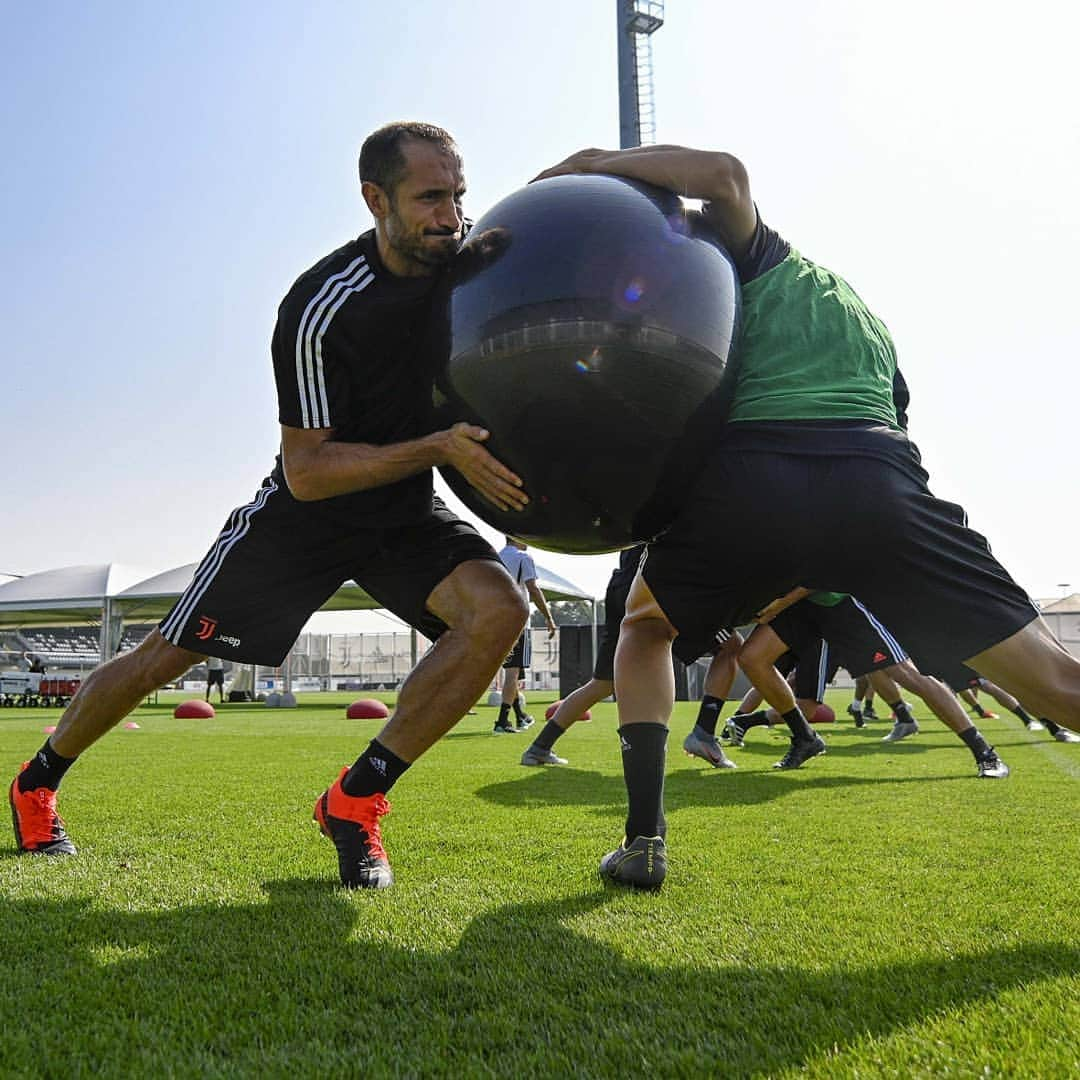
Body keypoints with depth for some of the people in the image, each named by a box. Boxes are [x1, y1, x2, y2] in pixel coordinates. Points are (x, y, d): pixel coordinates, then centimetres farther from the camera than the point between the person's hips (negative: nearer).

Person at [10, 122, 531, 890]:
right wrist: (437, 448, -35)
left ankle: (356, 800, -11)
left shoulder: (471, 263, -11)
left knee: (500, 610, -24)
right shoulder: (323, 308, -27)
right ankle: (37, 784, 34)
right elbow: (306, 474, -25)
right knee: (167, 656, 4)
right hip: (309, 511, -4)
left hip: (406, 510, 4)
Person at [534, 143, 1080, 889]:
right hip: (875, 477, 3)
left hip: (749, 476, -3)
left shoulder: (760, 260, 25)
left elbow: (726, 176, 2)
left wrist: (596, 162, 15)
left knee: (644, 628, 25)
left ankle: (645, 839, 13)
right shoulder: (870, 320, 40)